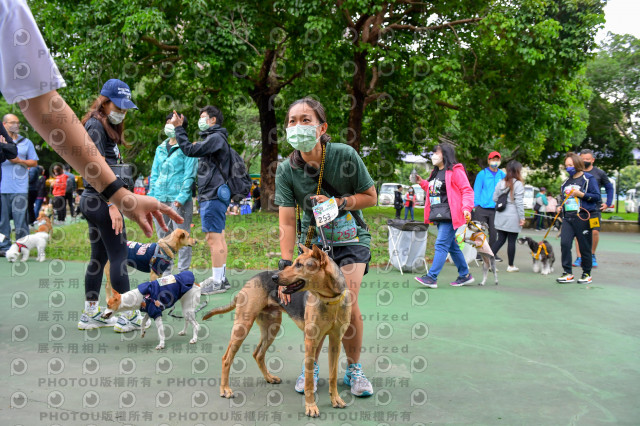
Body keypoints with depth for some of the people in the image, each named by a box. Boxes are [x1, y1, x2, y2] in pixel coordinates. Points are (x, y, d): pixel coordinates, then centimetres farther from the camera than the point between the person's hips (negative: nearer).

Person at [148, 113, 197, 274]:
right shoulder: (160, 148, 17)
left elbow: (190, 175, -8)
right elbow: (154, 174, 20)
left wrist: (182, 197, -16)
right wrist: (152, 195, 10)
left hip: (178, 199, -6)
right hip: (160, 199, 7)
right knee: (162, 235, 11)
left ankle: (183, 272, 2)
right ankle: (164, 271, 19)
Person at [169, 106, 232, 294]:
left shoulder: (216, 138, -10)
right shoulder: (213, 138, 22)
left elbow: (190, 150, -17)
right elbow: (194, 150, 23)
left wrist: (178, 128, -11)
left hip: (213, 195, -11)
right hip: (212, 195, 11)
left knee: (213, 237, -11)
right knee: (218, 237, 12)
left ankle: (217, 281, -9)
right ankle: (221, 278, 16)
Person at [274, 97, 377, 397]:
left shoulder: (345, 156, -18)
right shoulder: (287, 170, -13)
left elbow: (370, 197, -6)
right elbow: (287, 221, -15)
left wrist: (337, 203, -22)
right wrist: (286, 266, -23)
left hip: (350, 238, -2)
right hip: (313, 240, 2)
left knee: (346, 302, -14)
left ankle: (354, 369, 7)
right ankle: (312, 365, 17)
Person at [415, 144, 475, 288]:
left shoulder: (455, 171, -8)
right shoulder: (436, 173, 19)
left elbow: (467, 190, -12)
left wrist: (466, 208, -25)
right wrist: (422, 183, 15)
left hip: (449, 215, -9)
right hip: (439, 216, 9)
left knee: (441, 245, -12)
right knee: (452, 246, 14)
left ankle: (432, 277, -15)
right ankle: (465, 275, 24)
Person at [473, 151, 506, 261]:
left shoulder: (502, 175, 11)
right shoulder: (482, 174, 3)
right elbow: (476, 190, 2)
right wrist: (475, 205, -5)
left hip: (496, 209, 2)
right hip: (482, 208, -2)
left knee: (494, 233, 3)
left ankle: (493, 254, 13)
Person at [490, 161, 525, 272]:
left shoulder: (500, 183, 6)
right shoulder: (518, 184, -11)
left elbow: (495, 198, 8)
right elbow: (519, 202, -13)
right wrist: (522, 217, -9)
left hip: (501, 216, 5)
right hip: (513, 217, -5)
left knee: (500, 240, 10)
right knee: (512, 241, 4)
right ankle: (511, 266, 12)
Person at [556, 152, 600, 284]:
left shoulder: (588, 179, -1)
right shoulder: (567, 182, 19)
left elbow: (597, 196, -7)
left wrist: (580, 194, -15)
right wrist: (561, 207, 12)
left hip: (582, 218, -5)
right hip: (568, 218, 5)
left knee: (585, 247, 2)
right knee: (564, 243, -10)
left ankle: (587, 274, 15)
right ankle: (568, 273, -4)